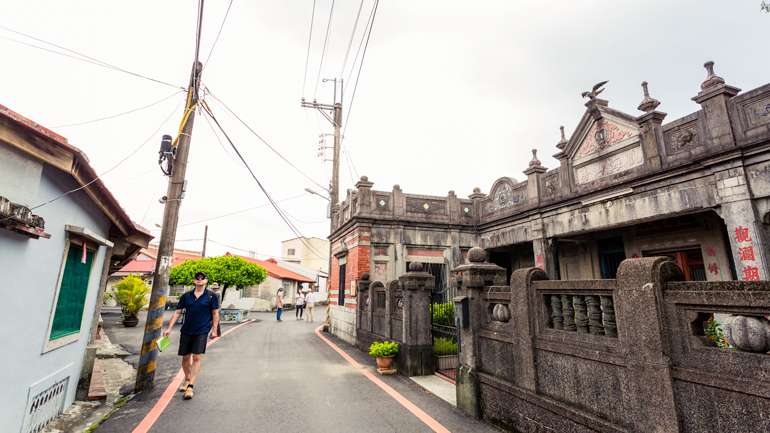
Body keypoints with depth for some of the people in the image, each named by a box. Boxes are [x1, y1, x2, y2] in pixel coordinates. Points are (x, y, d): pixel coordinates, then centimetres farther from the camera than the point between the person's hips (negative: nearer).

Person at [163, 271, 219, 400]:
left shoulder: (211, 295, -1)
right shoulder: (186, 296, 5)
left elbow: (215, 313, 1)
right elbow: (177, 312, 9)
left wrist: (214, 330, -3)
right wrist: (169, 328, 3)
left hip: (202, 331, -3)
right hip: (186, 330, 3)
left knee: (197, 357, -9)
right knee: (185, 357, 13)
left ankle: (190, 386, -1)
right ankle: (187, 379, 36)